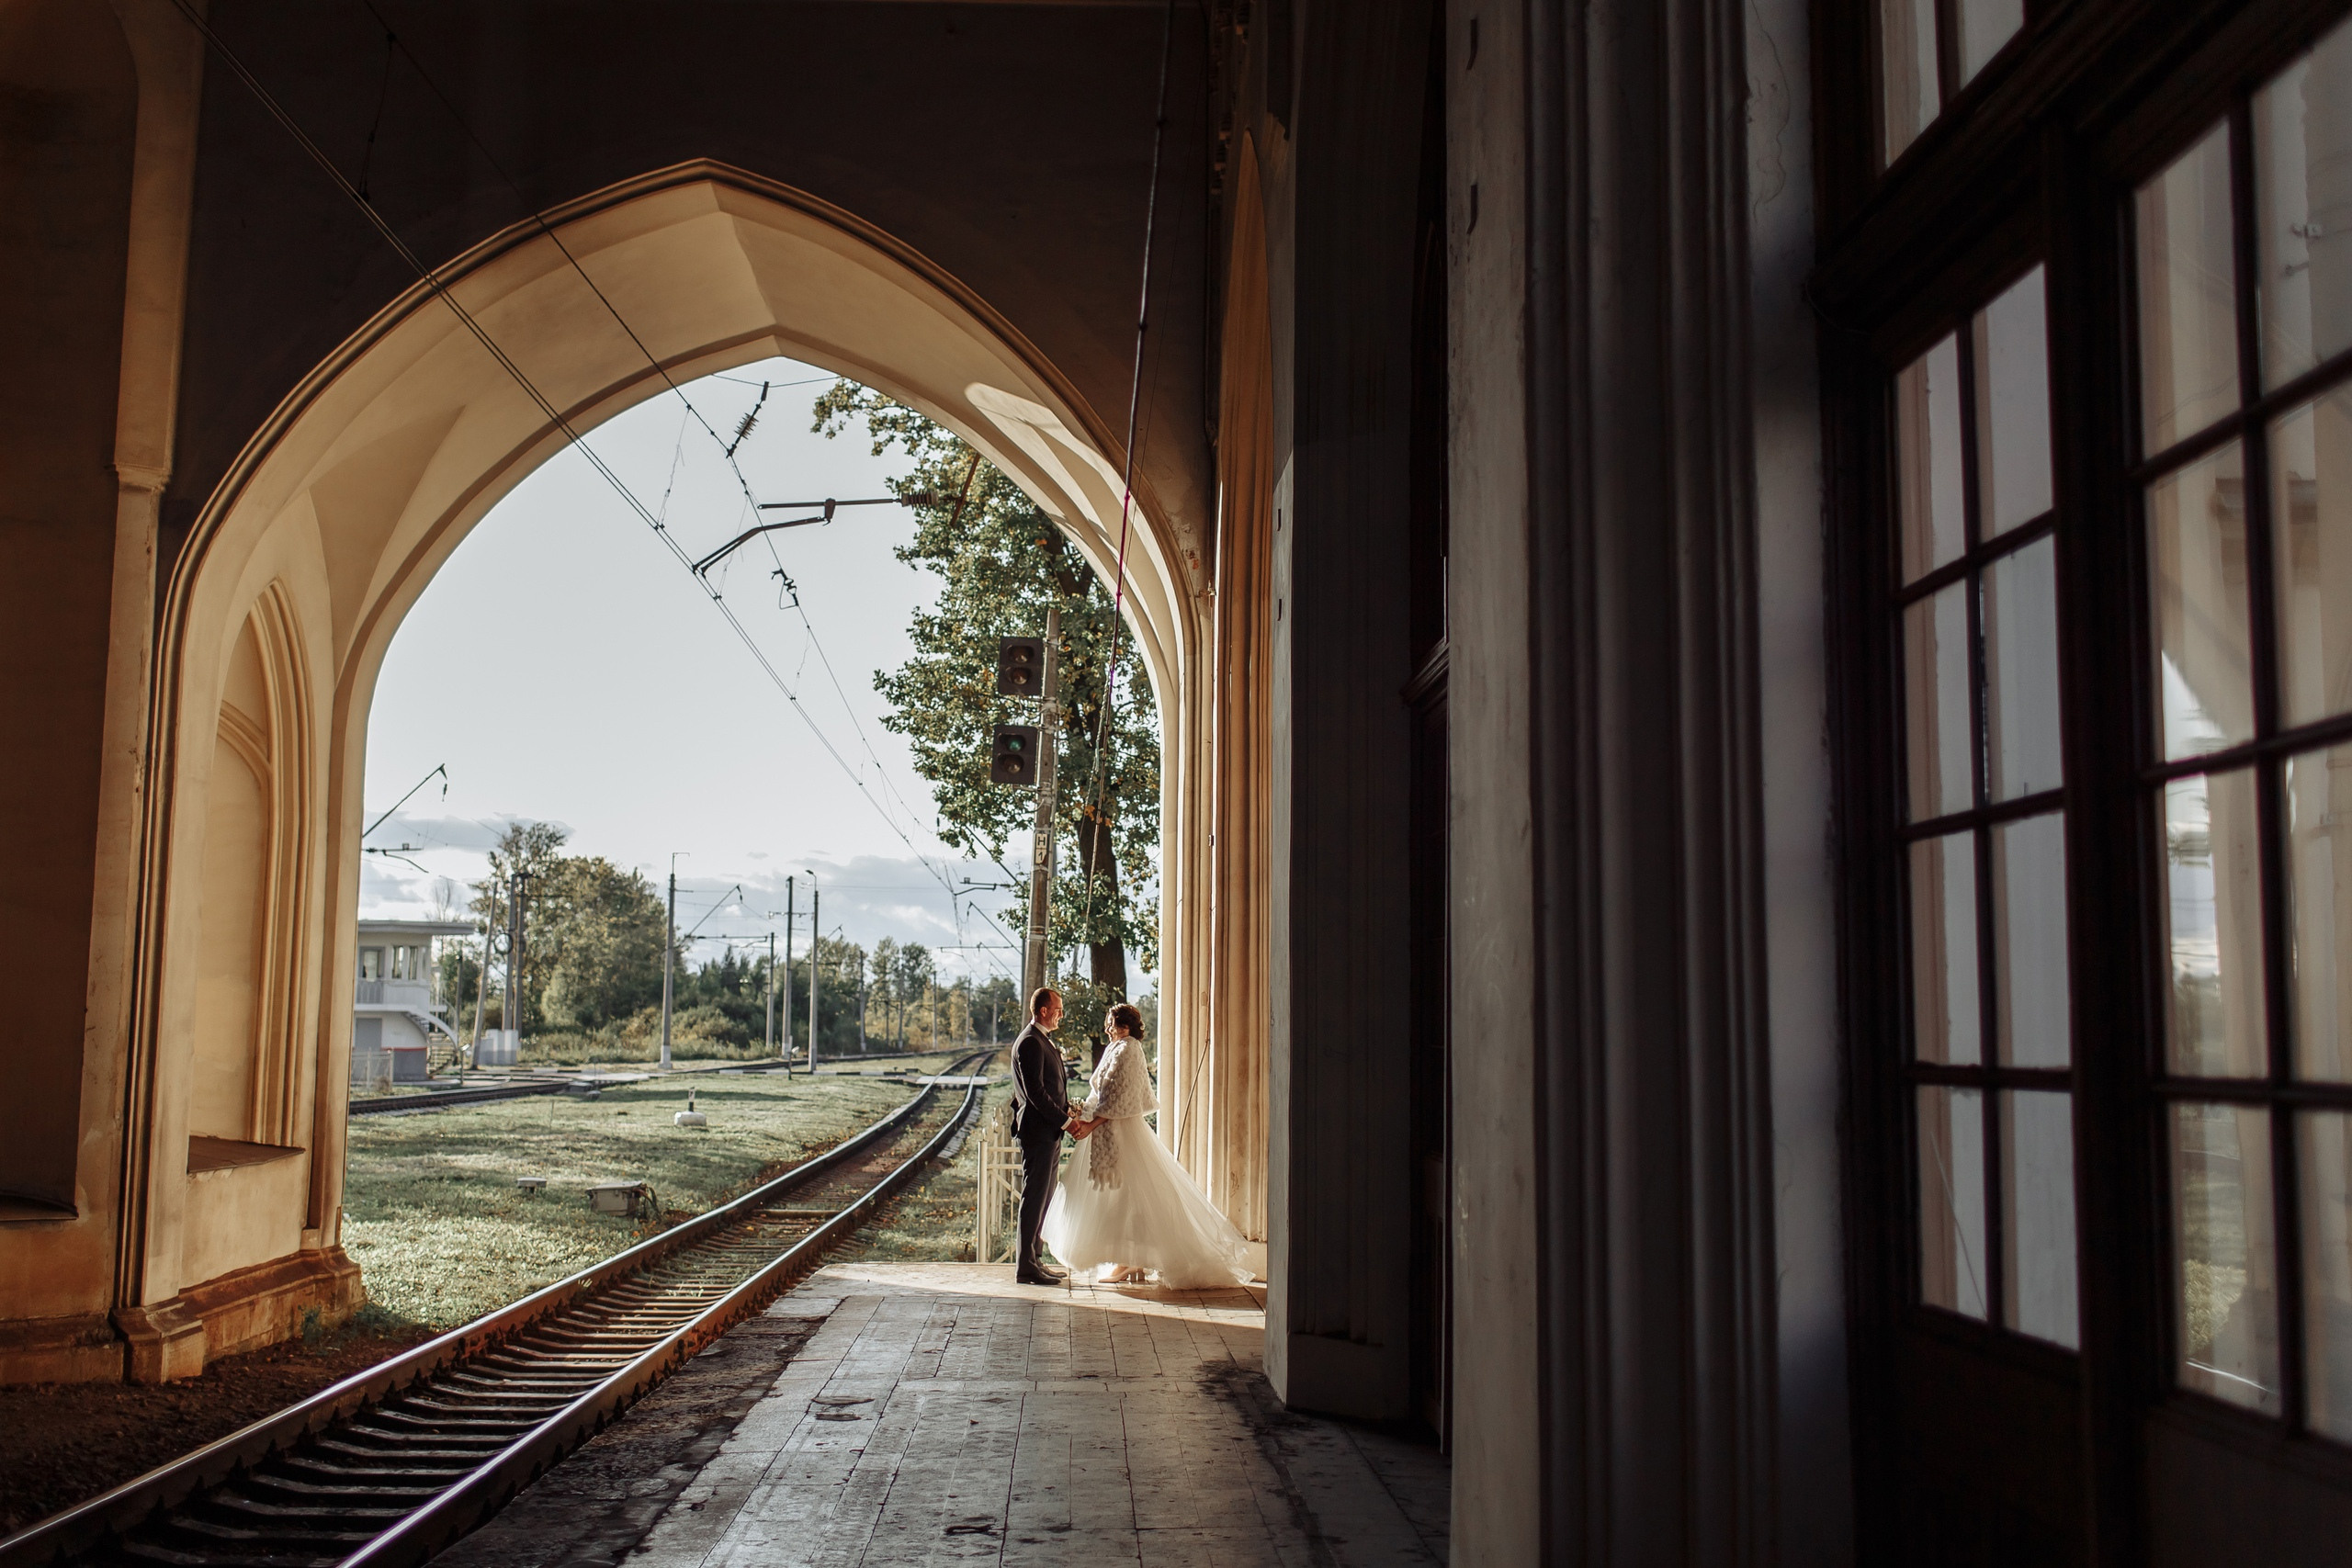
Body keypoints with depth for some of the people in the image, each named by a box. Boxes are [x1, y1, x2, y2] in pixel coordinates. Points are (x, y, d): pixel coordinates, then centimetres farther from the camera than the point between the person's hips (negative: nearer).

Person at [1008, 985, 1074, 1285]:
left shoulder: (1044, 1041, 18)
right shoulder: (1030, 1043, -15)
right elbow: (1035, 1092, -21)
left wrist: (1066, 1108, 8)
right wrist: (1064, 1121, -18)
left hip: (1050, 1132, 10)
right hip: (1038, 1131, -10)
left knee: (1042, 1199, 14)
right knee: (1034, 1198, -6)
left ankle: (1029, 1260, 21)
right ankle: (1026, 1266, -2)